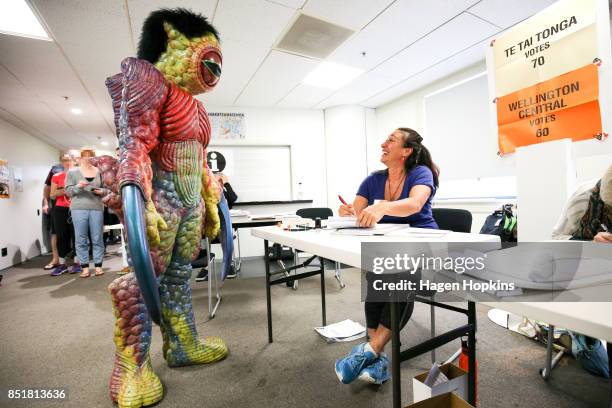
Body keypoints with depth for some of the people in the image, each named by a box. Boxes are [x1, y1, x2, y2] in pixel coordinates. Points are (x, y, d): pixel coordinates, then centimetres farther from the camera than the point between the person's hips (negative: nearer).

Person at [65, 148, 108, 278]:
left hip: (97, 208, 0)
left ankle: (98, 266, 10)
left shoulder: (99, 172, 10)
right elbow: (68, 191, 4)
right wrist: (78, 186, -15)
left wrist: (102, 191, -9)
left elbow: (106, 188, 13)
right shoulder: (72, 173, 8)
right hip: (78, 209, 0)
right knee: (81, 239, 2)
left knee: (97, 239, 2)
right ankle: (85, 267, 9)